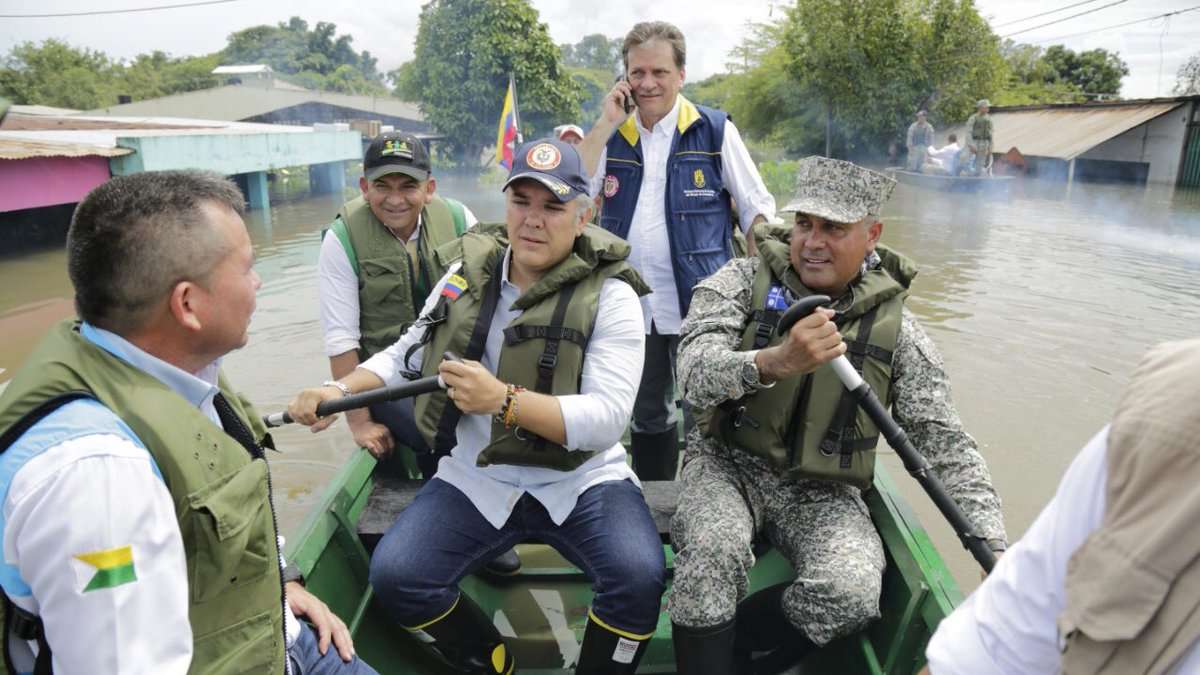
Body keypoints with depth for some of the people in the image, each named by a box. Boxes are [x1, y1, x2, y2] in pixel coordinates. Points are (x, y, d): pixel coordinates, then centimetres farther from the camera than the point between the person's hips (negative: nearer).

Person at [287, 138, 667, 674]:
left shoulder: (610, 295, -10)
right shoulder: (467, 274, 4)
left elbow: (606, 418, -20)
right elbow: (406, 353, 15)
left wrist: (503, 400, -32)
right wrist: (339, 390, -2)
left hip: (581, 479, -3)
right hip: (476, 478, 4)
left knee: (639, 578, -27)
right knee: (394, 578, -14)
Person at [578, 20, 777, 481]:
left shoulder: (715, 131, -2)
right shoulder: (612, 135, 7)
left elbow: (756, 209, 0)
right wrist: (606, 124, -9)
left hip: (701, 304, -3)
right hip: (632, 305, 4)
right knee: (646, 416, 18)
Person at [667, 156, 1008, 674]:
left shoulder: (894, 326, -2)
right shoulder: (745, 280, -6)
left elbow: (945, 443, 0)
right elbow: (696, 373, -22)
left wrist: (996, 551, -9)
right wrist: (776, 362, -42)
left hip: (822, 491, 2)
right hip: (729, 463, -1)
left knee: (854, 592, -24)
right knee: (714, 550, -32)